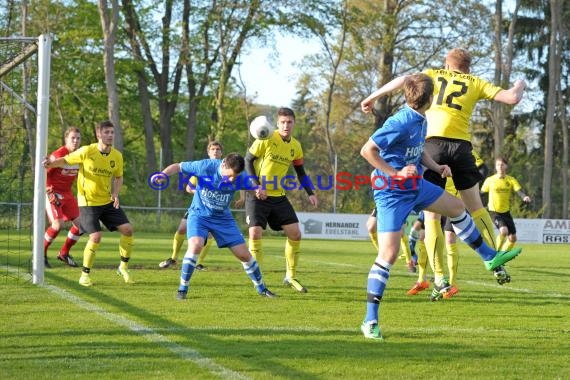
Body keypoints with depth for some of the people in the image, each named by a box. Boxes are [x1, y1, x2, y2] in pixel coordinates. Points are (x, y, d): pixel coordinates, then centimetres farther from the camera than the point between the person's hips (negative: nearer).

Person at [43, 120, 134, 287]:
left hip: (108, 201, 5)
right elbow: (65, 160, -5)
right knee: (96, 236, -17)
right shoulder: (86, 152, -15)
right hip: (88, 202, -5)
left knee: (127, 229, -3)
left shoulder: (117, 156, -2)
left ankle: (123, 267, 16)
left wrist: (115, 194, -3)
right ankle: (85, 275, 0)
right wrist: (51, 163, -25)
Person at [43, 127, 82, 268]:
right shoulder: (58, 155, -19)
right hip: (53, 194, -7)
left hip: (67, 193, 7)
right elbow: (43, 174, -16)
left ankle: (64, 253, 19)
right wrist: (49, 193, -22)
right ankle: (41, 253, -2)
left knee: (80, 223, 2)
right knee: (58, 224, -20)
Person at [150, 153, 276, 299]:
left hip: (223, 217, 3)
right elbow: (178, 166, -13)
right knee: (196, 245, -29)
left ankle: (261, 288, 25)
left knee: (244, 254, 2)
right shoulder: (205, 167, -23)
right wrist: (163, 175, -31)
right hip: (199, 214, -3)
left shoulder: (240, 177, -16)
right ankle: (182, 289, -15)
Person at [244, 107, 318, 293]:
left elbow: (301, 172, 15)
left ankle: (290, 277, 15)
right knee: (255, 232, -16)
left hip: (279, 196, 5)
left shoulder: (296, 147, 4)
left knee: (295, 233, 1)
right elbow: (248, 161, -8)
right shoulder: (266, 140, -12)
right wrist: (256, 186, -18)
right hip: (258, 195, -5)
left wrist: (310, 193, 2)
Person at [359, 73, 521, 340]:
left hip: (416, 186, 10)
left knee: (456, 207, 23)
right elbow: (367, 151, -24)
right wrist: (396, 173, -25)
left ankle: (490, 257, 43)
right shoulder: (401, 122, -25)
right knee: (388, 253, -14)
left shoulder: (421, 121, 4)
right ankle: (370, 320, -10)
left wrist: (438, 168, 4)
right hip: (392, 194, -10)